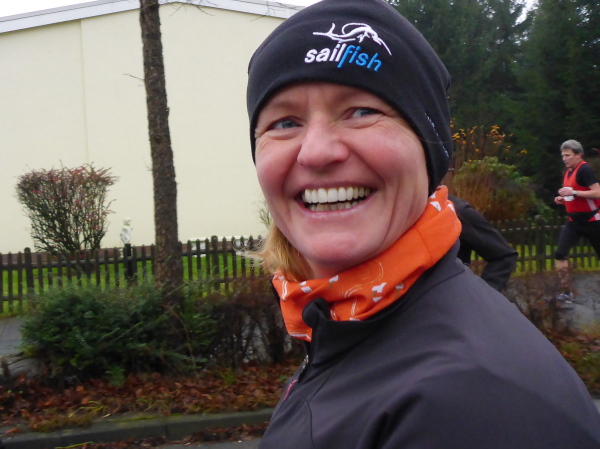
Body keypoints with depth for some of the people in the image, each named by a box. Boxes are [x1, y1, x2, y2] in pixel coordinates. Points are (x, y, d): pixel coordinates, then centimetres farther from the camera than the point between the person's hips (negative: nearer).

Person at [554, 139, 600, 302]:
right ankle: (566, 292, -3)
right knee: (560, 253, -8)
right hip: (575, 221, 8)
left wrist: (573, 193, -28)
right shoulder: (568, 172, 12)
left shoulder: (584, 169, -15)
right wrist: (562, 200, 6)